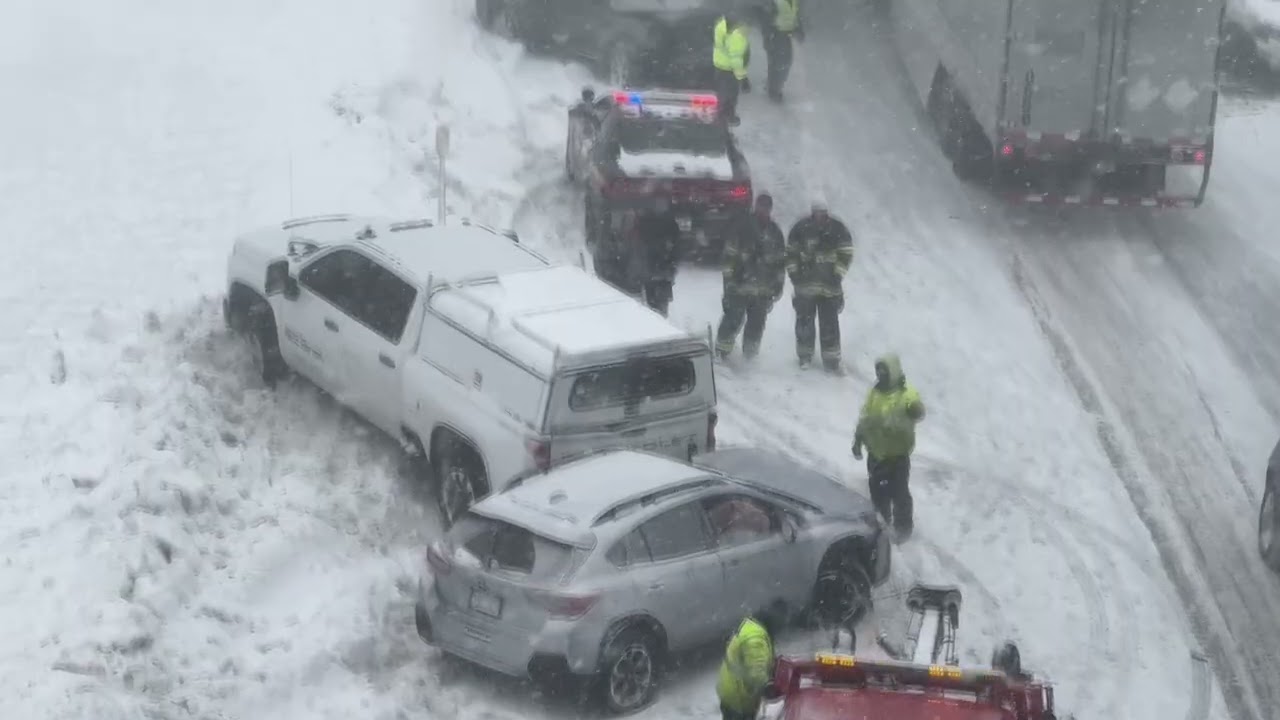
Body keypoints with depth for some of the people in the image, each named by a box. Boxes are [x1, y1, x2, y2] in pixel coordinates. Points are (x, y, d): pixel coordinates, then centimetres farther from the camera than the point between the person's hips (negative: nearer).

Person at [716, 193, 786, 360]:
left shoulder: (775, 231, 13)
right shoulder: (741, 226, -2)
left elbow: (781, 260, 18)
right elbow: (730, 255, -5)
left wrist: (779, 285, 14)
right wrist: (729, 279, -11)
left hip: (764, 289, 4)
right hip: (739, 285, -4)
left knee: (757, 323, 6)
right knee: (733, 320, -4)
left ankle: (750, 356, 16)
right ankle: (721, 352, 7)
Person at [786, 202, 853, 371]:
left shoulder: (838, 230, -4)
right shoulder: (801, 229, -3)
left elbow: (846, 254, 1)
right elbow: (791, 252, 7)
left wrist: (837, 274, -7)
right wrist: (794, 273, 0)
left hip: (830, 286, -1)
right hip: (805, 285, 1)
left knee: (830, 323, -2)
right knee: (805, 320, 6)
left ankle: (831, 358, 4)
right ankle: (805, 355, 22)